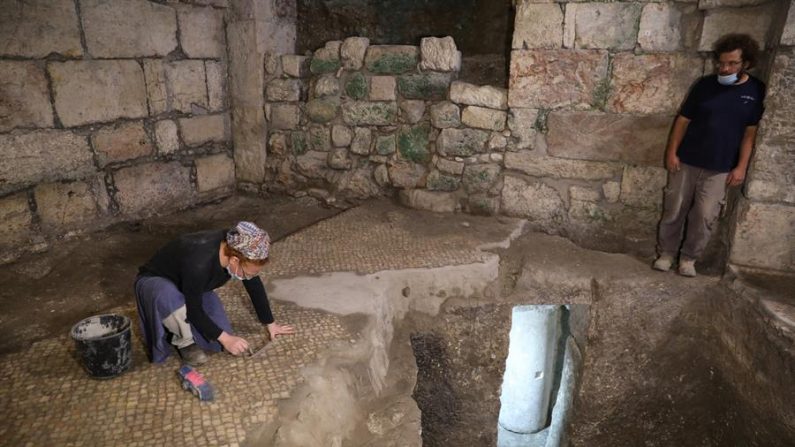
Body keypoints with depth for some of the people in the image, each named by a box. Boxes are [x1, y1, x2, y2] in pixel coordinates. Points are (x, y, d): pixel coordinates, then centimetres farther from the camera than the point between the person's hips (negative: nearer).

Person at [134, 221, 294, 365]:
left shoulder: (237, 248, -23)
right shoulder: (199, 263, -42)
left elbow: (255, 286, -7)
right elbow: (194, 309, -29)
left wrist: (270, 323, 1)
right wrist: (225, 338, -23)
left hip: (193, 287, 5)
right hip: (155, 282, -5)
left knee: (217, 343, -10)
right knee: (171, 298, -42)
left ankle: (182, 319, 15)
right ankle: (184, 342, -13)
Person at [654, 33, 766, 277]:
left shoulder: (756, 91, -1)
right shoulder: (705, 84, -1)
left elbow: (750, 133, 0)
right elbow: (683, 120, 2)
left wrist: (741, 166, -6)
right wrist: (672, 152, -5)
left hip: (720, 168, 0)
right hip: (687, 161, 0)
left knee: (704, 217, 0)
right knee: (674, 211, 5)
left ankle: (689, 257, 17)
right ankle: (666, 252, 20)